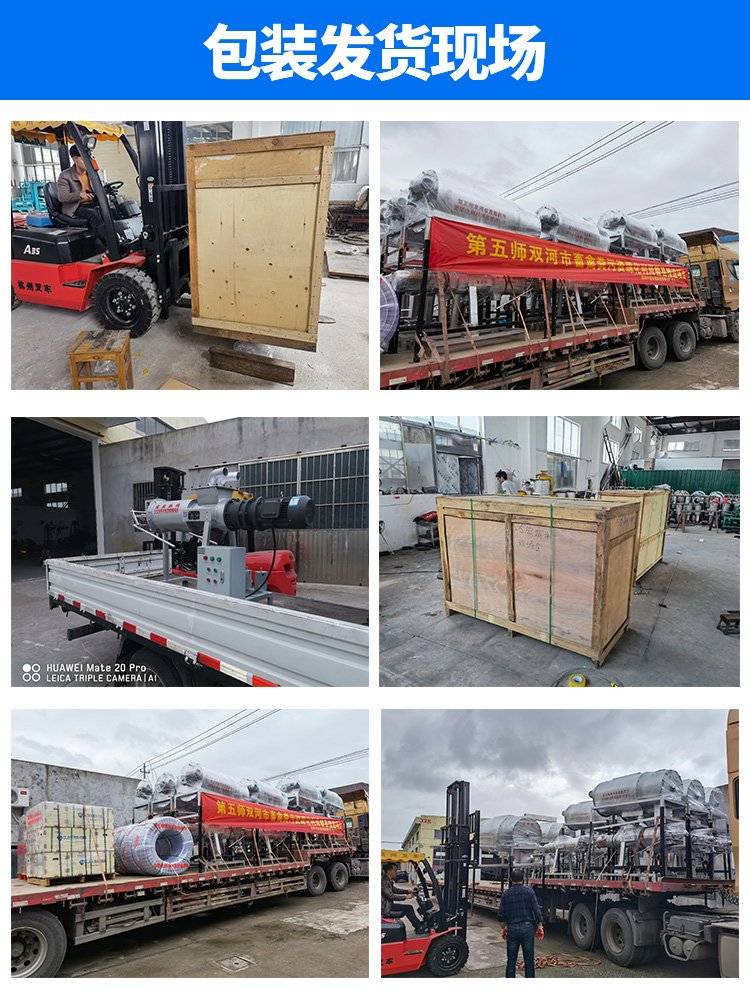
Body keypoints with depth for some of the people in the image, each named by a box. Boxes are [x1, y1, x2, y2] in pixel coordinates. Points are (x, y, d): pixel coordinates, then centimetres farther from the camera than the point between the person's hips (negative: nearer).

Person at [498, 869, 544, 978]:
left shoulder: (506, 894, 4)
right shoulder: (528, 891, -2)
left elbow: (501, 915, 6)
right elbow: (537, 910, -5)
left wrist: (503, 928, 20)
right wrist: (539, 926, 5)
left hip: (512, 929, 1)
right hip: (527, 927, -1)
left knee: (511, 961, 8)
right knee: (529, 961, 7)